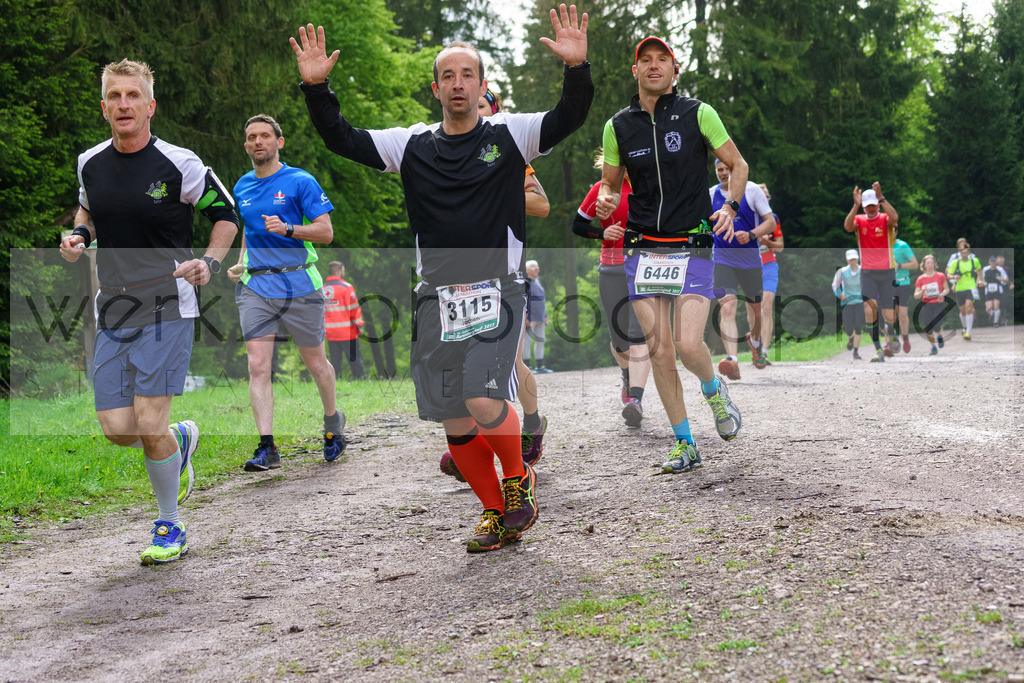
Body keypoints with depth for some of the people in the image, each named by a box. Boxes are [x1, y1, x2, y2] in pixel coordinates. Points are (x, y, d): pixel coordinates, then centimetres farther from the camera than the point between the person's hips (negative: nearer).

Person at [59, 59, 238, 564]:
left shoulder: (179, 164, -7)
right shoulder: (90, 163, 6)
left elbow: (226, 213, 5)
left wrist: (209, 262, -11)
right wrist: (79, 234, 6)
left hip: (167, 309, -5)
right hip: (111, 313, 5)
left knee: (150, 425, -10)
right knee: (117, 429, -2)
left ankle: (169, 526, 11)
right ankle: (180, 439, 33)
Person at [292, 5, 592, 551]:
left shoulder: (509, 135, 3)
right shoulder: (414, 145, 10)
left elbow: (569, 118, -10)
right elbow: (342, 139, 9)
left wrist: (577, 68, -26)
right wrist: (316, 88, -4)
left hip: (496, 292, -4)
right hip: (436, 298, 4)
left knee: (484, 401, -20)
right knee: (454, 423, 5)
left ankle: (519, 478, 9)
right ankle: (496, 511, 24)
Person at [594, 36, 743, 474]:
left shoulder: (698, 114, -1)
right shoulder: (618, 126, 7)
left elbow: (738, 165, 7)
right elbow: (610, 183, 16)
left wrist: (730, 207, -11)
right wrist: (605, 201, -7)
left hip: (692, 248, -3)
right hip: (643, 250, 3)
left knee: (688, 344, -14)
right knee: (659, 348, 0)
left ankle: (714, 390, 21)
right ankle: (684, 445, 12)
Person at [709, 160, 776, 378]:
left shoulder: (752, 190, -3)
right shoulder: (711, 194, 5)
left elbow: (771, 222, -4)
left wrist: (751, 234, -20)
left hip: (750, 259, 0)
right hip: (722, 260, 0)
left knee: (755, 309, 15)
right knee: (727, 308, -20)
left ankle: (755, 341, 48)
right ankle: (732, 360, -32)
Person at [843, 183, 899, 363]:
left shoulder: (884, 219, -1)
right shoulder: (859, 220, 4)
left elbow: (894, 218, -25)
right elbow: (848, 227, -18)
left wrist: (881, 198, -30)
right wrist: (856, 205, -26)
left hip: (886, 271, -1)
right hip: (867, 272, 1)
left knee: (889, 315, 0)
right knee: (870, 307, -20)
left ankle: (888, 339, 35)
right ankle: (878, 351, -13)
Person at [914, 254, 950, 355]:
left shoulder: (940, 276, 3)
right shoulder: (920, 279, 4)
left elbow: (947, 289, 12)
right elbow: (916, 296, 4)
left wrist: (942, 294, -10)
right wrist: (922, 292, -16)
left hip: (939, 304, -2)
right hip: (926, 305, 2)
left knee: (936, 327, -17)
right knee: (928, 329, -4)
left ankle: (940, 336, 20)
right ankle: (933, 347, 18)